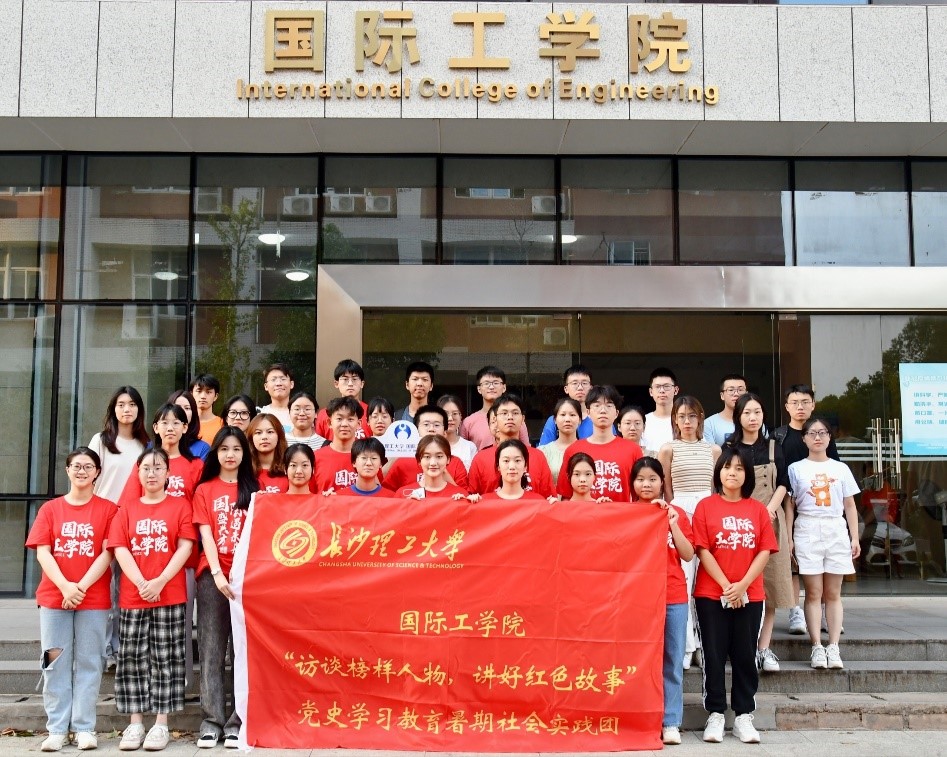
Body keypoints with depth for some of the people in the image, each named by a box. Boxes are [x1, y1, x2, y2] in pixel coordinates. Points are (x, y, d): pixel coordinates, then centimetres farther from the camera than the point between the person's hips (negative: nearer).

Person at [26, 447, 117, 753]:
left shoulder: (108, 509, 3)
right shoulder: (50, 509, 9)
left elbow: (108, 553, -4)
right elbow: (42, 552, 0)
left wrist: (81, 586, -14)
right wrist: (65, 586, -13)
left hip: (94, 599, -2)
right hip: (53, 596, 2)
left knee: (88, 662, 2)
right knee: (55, 662, 3)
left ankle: (84, 727, 7)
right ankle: (56, 729, 8)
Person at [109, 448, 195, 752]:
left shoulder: (180, 505, 4)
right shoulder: (127, 508, 10)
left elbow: (185, 547, -5)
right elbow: (120, 549, 1)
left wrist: (160, 581, -15)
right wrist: (141, 583, -12)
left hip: (170, 595, -2)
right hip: (133, 596, 2)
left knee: (165, 659, 1)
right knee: (133, 659, 4)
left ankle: (161, 725, 7)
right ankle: (135, 724, 12)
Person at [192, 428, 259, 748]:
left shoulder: (253, 489, 11)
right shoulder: (204, 490, 10)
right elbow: (206, 535, 1)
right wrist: (217, 574, -11)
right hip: (213, 575, 0)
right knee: (212, 650, 0)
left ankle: (238, 721, 3)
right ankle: (212, 720, 4)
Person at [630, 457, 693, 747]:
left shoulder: (676, 513, 8)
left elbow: (688, 555, 3)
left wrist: (672, 524, -9)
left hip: (673, 596, 1)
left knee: (672, 660, 2)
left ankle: (671, 723, 7)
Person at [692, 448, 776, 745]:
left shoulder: (758, 509, 5)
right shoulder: (706, 506, -1)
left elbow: (764, 551, 0)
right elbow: (702, 550, -6)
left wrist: (743, 585, -11)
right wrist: (726, 586, -13)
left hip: (749, 595, 2)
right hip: (711, 594, -2)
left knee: (745, 655, 7)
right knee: (714, 655, 4)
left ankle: (744, 717, 15)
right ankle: (715, 715, 13)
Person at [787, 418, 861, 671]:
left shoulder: (841, 469, 11)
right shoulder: (796, 469, 6)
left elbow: (850, 506, 12)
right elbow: (790, 506, 4)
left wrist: (855, 538, 5)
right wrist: (789, 538, -3)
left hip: (836, 530, 2)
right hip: (807, 530, -2)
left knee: (833, 593, 2)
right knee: (813, 593, -3)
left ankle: (833, 647, 3)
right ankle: (817, 647, -1)